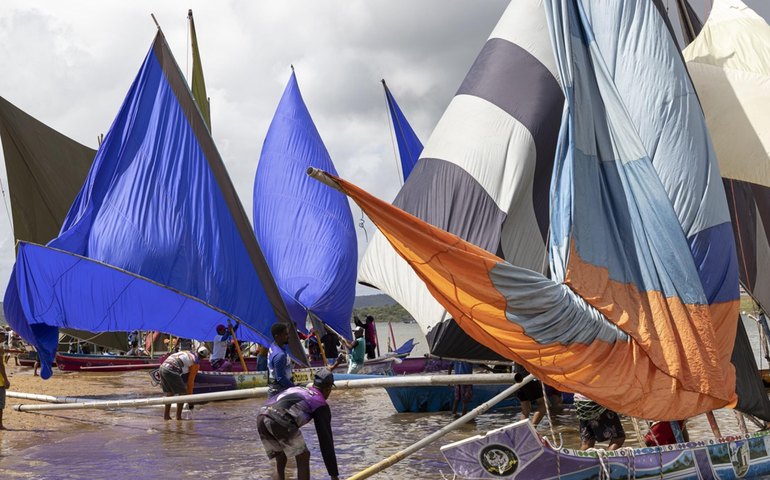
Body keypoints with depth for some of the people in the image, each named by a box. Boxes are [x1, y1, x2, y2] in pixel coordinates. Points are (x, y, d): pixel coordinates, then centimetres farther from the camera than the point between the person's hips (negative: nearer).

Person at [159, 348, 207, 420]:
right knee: (182, 393, 7)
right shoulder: (196, 363, 6)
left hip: (162, 366, 8)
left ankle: (166, 415, 19)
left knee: (170, 393, 21)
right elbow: (190, 381, 6)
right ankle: (178, 416, 6)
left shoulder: (186, 352, 27)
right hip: (171, 371, -8)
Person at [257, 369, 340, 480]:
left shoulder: (296, 389, 36)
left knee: (279, 461, 22)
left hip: (261, 416, 6)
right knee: (303, 457, 14)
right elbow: (326, 441, 15)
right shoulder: (321, 404, 18)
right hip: (280, 420, -6)